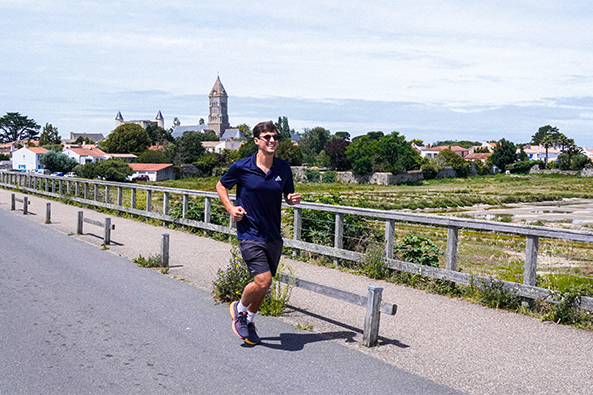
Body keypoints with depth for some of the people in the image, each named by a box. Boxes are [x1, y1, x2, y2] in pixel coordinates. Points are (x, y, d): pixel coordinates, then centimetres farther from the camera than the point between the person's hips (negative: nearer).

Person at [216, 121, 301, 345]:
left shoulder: (284, 168, 2)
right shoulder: (241, 167, -7)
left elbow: (288, 195, 15)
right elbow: (221, 186, 9)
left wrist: (293, 199, -8)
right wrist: (230, 208, -6)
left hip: (273, 236, 5)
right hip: (249, 234, -4)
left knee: (263, 285, 13)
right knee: (263, 281, -17)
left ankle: (248, 321, 38)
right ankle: (239, 308, 14)